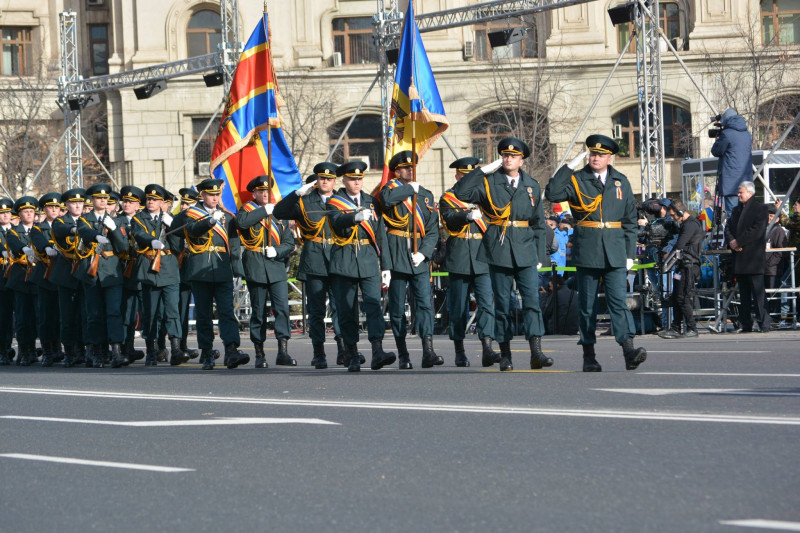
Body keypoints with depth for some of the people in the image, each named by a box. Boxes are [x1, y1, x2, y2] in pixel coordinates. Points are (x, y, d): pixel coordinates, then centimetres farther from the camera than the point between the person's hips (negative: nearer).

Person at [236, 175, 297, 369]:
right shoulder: (248, 210, 6)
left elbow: (289, 242, 11)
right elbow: (241, 222, -19)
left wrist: (277, 250, -8)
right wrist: (264, 210, -12)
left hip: (277, 267, 2)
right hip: (255, 268, -2)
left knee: (282, 308, -9)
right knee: (258, 311, 1)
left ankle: (283, 351, -10)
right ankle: (259, 354, 8)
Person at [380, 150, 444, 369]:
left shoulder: (426, 195, 13)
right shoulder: (392, 189, 4)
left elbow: (433, 230, 8)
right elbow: (387, 199, -24)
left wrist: (423, 253, -7)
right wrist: (411, 188, -9)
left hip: (419, 258, 2)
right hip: (396, 257, -2)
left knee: (425, 303, -9)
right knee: (397, 308, 2)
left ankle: (428, 352, -16)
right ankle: (403, 355, 8)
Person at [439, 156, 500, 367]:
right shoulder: (448, 198, 6)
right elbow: (450, 220, -14)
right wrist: (468, 215, -31)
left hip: (482, 257, 2)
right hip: (458, 258, -2)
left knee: (486, 302, -9)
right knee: (458, 306, 2)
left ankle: (487, 350, -17)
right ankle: (459, 352, 10)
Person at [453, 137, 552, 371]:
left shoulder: (532, 186, 12)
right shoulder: (489, 182, 4)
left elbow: (539, 224, 16)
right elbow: (460, 193, -10)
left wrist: (539, 255, 9)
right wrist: (482, 171, -10)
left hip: (526, 251, 1)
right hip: (499, 250, -1)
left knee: (532, 299, -10)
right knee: (502, 303, 2)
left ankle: (536, 352, -16)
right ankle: (505, 354, 8)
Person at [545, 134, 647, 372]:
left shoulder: (621, 182, 12)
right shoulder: (576, 180, 4)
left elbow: (630, 220, 13)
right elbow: (552, 193, -14)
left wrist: (630, 253, 8)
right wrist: (568, 167, -14)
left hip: (615, 253, 1)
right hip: (586, 252, -1)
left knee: (618, 301, -11)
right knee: (587, 305, 4)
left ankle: (629, 350, -20)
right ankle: (589, 356, 10)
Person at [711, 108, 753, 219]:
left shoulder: (726, 134, -10)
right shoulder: (747, 134, 12)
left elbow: (716, 151, -3)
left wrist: (717, 140, 17)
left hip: (731, 179, -7)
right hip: (746, 179, 7)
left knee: (732, 211, -9)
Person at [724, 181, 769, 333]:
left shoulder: (760, 208, -3)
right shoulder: (736, 210, 20)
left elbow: (757, 230, -13)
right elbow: (728, 228, 14)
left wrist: (738, 242, -14)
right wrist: (731, 241, -7)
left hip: (754, 257, -7)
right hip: (739, 258, 7)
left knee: (758, 291, -9)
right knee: (744, 294, 9)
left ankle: (764, 324, -8)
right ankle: (745, 325, 11)